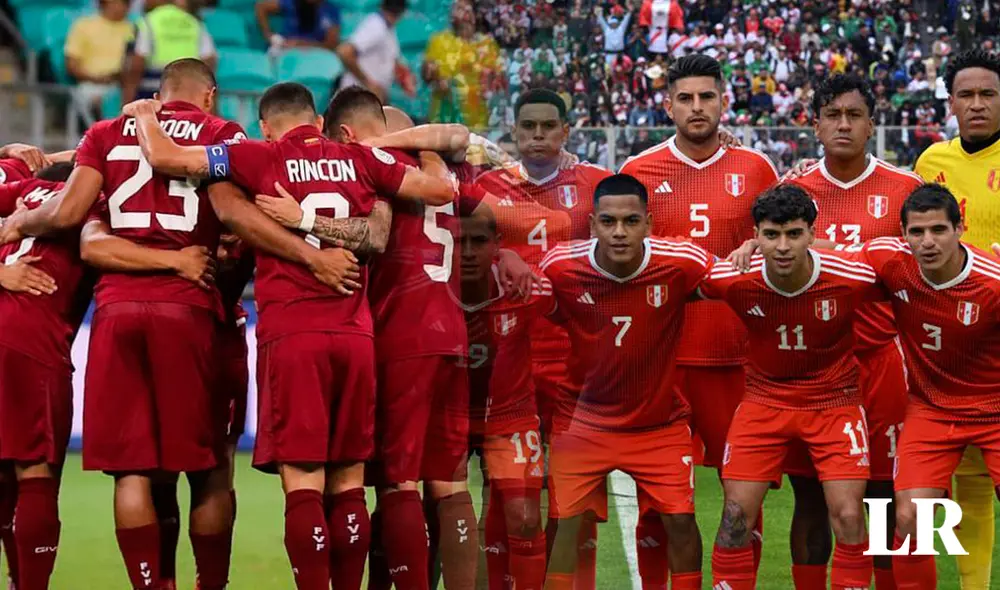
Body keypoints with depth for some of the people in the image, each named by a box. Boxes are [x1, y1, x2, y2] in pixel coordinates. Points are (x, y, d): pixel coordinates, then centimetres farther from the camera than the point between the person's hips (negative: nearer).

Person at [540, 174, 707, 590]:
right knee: (564, 520, -2)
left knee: (679, 519, 0)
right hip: (585, 419, 0)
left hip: (661, 420, 0)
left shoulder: (681, 264, -21)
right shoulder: (560, 267, -19)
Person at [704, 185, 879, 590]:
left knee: (848, 517, -9)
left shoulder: (854, 278, -23)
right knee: (736, 515, -4)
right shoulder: (732, 280, -20)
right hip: (764, 400, 1)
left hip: (835, 401, -1)